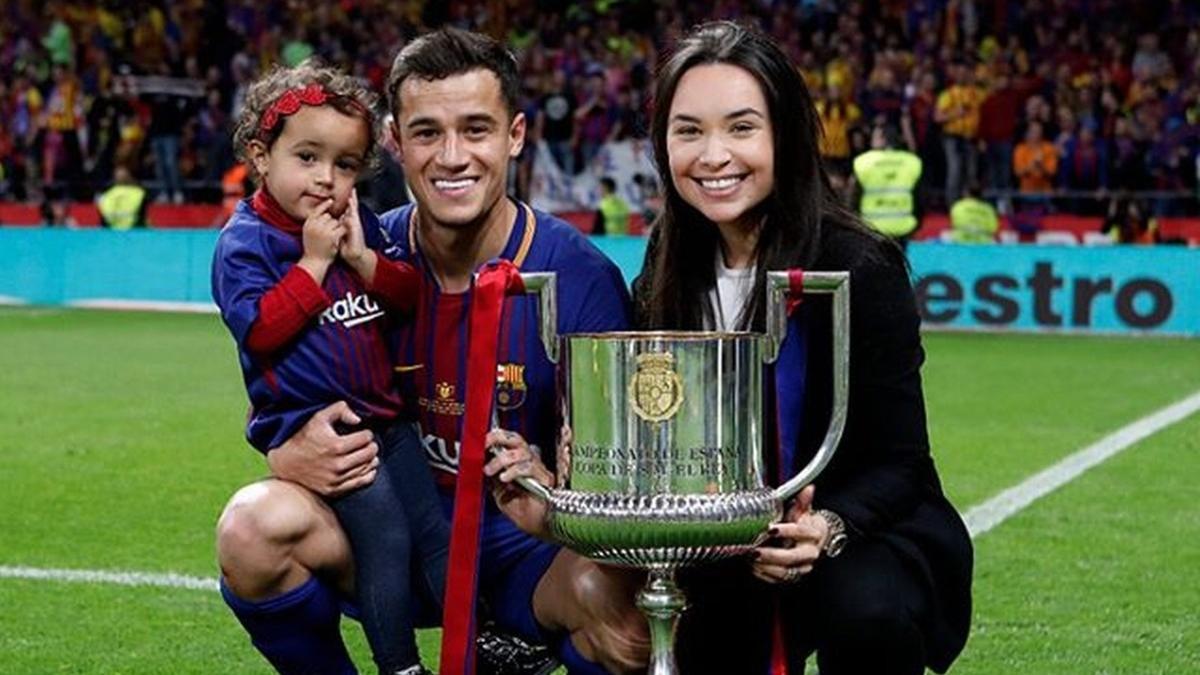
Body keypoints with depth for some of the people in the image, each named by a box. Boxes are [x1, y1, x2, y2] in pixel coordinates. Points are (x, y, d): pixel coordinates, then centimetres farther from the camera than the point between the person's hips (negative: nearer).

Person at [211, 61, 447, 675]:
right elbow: (259, 330, -20)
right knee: (384, 538, -15)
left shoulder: (358, 225, 11)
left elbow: (414, 296, 9)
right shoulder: (244, 241, -8)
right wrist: (314, 262, -18)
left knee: (434, 530, 8)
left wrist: (363, 258, -7)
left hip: (386, 414, 7)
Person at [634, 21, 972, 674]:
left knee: (867, 612, -34)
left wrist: (827, 530, -35)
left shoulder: (859, 269, -19)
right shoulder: (671, 266, -2)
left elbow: (897, 462, -16)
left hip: (865, 529, -5)